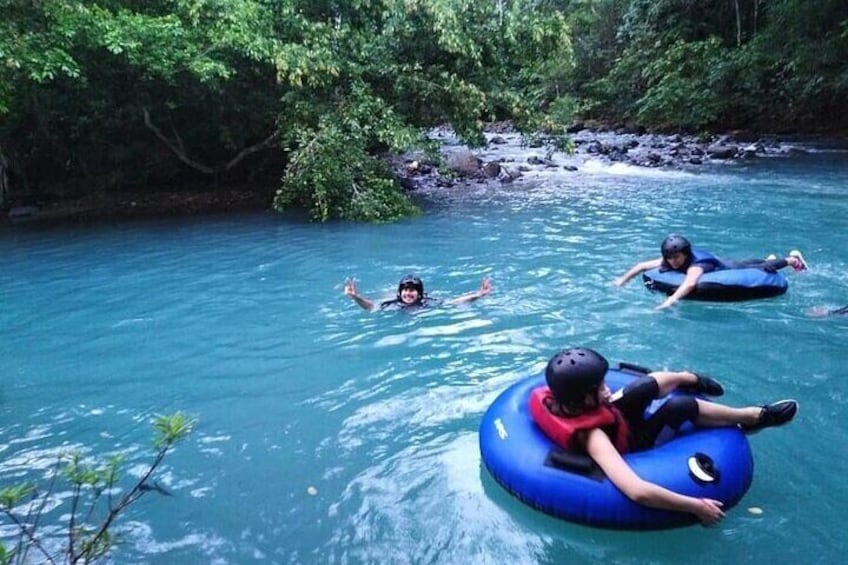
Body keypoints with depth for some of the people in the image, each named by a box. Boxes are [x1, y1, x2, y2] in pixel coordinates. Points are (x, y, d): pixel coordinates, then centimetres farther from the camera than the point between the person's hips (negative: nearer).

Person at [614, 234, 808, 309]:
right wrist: (622, 280, -29)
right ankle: (769, 258, 63)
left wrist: (670, 300, -77)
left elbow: (690, 283, -66)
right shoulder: (667, 262, -26)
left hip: (730, 270, -7)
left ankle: (791, 259, 41)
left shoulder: (695, 264, -46)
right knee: (746, 264, 34)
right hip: (720, 264, 7)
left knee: (761, 269, 17)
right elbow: (642, 265, -21)